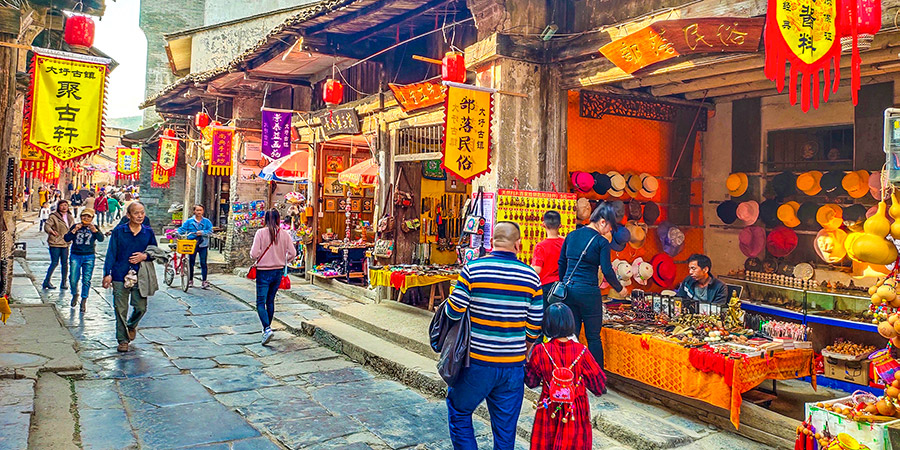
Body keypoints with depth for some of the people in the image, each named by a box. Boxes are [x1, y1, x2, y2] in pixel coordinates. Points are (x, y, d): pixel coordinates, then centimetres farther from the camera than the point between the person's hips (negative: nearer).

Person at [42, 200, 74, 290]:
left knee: (65, 263, 5)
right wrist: (51, 231, -34)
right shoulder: (53, 217, -5)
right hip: (55, 243, -5)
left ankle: (63, 283, 12)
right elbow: (47, 226, -15)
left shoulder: (70, 218, 13)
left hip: (65, 243, 5)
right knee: (55, 263, -5)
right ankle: (46, 282, 8)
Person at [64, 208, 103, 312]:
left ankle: (84, 301, 11)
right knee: (73, 279, -1)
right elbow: (67, 239, -1)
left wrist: (94, 230, -26)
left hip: (89, 257, -1)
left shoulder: (94, 228, 4)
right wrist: (74, 231, -15)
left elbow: (101, 239, -12)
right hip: (76, 256, 1)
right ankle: (75, 295, 28)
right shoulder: (75, 226, 7)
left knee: (86, 280, -1)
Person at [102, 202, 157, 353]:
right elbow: (111, 253, 1)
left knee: (141, 307, 2)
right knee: (121, 310, 2)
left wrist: (145, 256, -8)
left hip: (140, 276, 2)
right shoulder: (118, 231, -1)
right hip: (120, 276, -1)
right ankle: (123, 340, 16)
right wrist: (107, 274, -4)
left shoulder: (148, 232, 4)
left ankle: (131, 325, 35)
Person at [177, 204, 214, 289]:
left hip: (203, 245, -1)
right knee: (191, 263, 8)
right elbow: (182, 229, 1)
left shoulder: (207, 221, 4)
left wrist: (202, 232, -19)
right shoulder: (189, 221, 5)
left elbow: (210, 231, -4)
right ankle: (190, 280, 21)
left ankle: (204, 281, 4)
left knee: (203, 263, -2)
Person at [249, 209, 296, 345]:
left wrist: (258, 259, 8)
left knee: (261, 302, 0)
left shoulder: (261, 233, -12)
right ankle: (267, 328, 29)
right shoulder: (284, 234, -3)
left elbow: (254, 254, -15)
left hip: (263, 272, -4)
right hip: (278, 272, 4)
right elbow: (292, 253, -3)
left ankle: (267, 328, -17)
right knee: (270, 300, 18)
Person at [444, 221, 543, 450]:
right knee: (506, 427, 15)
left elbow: (453, 312, -11)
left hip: (477, 362, -2)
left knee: (459, 412, 18)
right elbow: (535, 325, 3)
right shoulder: (531, 276, -2)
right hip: (513, 364, 3)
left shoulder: (473, 269, -10)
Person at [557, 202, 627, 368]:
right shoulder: (601, 242, -9)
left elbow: (561, 263, 14)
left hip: (568, 290, 5)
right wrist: (620, 289, 7)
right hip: (588, 292, -5)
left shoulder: (571, 235, 8)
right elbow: (607, 271, -9)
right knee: (593, 337, 6)